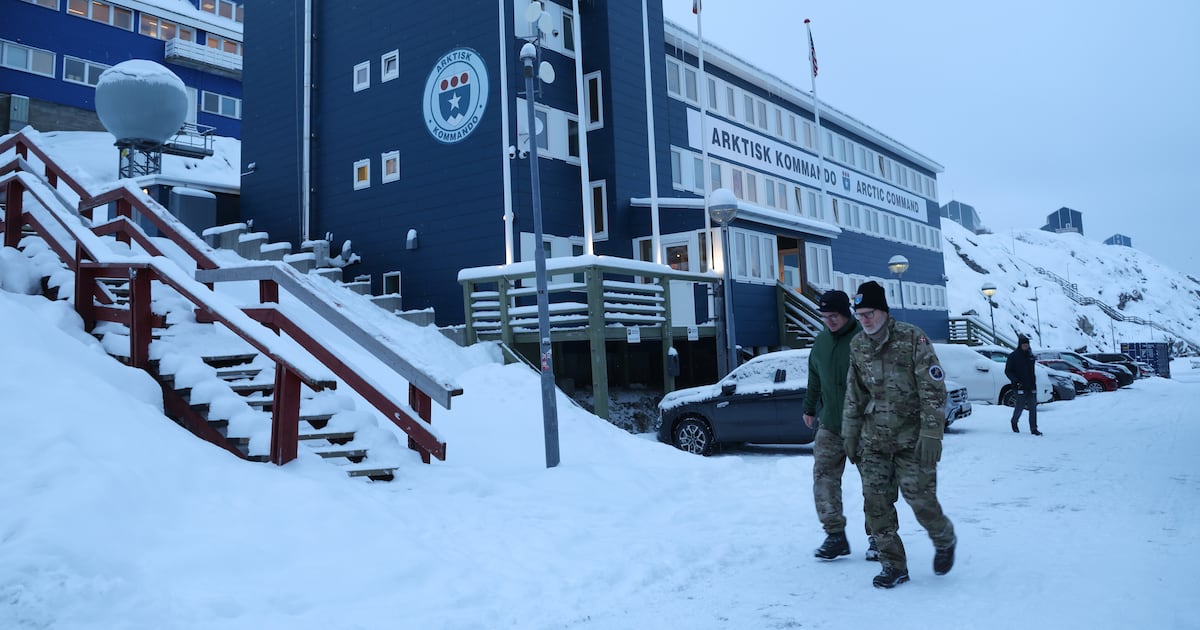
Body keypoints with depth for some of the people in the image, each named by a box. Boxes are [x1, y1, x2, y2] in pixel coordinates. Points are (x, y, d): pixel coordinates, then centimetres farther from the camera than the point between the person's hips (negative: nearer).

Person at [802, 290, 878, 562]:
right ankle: (835, 535, 6)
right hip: (829, 425, 5)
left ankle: (876, 537, 17)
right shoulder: (821, 342, 8)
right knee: (823, 477, -2)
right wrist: (809, 408, 23)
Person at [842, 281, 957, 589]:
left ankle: (944, 540, 29)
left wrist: (931, 434, -18)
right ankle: (893, 565, 15)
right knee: (876, 503, 1)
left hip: (912, 439, -5)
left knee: (920, 498, -3)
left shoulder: (912, 338, -11)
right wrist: (850, 434, 12)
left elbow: (933, 388, -13)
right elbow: (854, 393, 14)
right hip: (873, 439, 5)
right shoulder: (857, 345, 5)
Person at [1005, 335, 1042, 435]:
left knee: (1033, 408, -1)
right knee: (1019, 407, 0)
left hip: (1031, 387, 5)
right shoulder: (1013, 356, -4)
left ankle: (1034, 429, 1)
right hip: (1020, 387, -5)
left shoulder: (1030, 355, 13)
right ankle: (1014, 422, 27)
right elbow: (1007, 371, -6)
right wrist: (1016, 380, -17)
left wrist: (1034, 382, 18)